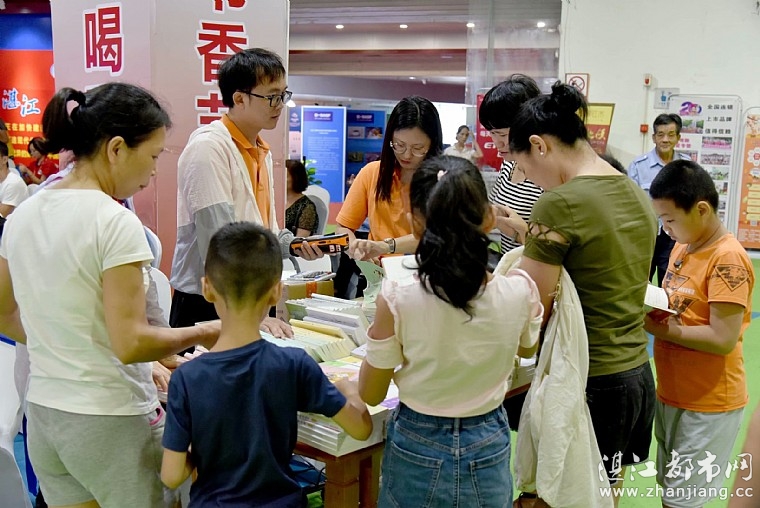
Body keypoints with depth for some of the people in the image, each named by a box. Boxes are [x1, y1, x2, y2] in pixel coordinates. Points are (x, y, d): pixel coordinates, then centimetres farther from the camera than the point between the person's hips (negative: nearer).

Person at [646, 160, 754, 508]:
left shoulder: (727, 259, -21)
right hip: (672, 394, 8)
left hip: (708, 405, -8)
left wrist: (656, 326, -22)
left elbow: (723, 339, -25)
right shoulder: (682, 247, 6)